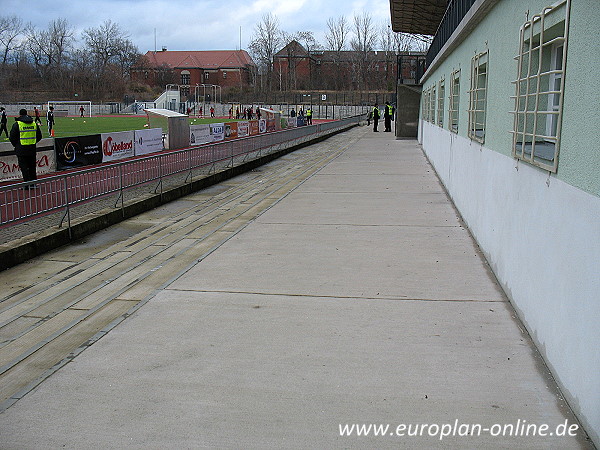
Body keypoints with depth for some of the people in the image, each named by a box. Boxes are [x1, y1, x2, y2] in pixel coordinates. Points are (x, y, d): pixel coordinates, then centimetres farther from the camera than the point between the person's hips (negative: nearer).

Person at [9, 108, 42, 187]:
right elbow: (39, 136, 12)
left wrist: (16, 145, 11)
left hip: (21, 150, -4)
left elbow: (12, 137, -6)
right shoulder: (34, 123, 6)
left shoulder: (17, 124, -9)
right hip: (32, 149, 4)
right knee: (32, 166, 12)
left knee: (24, 167, 0)